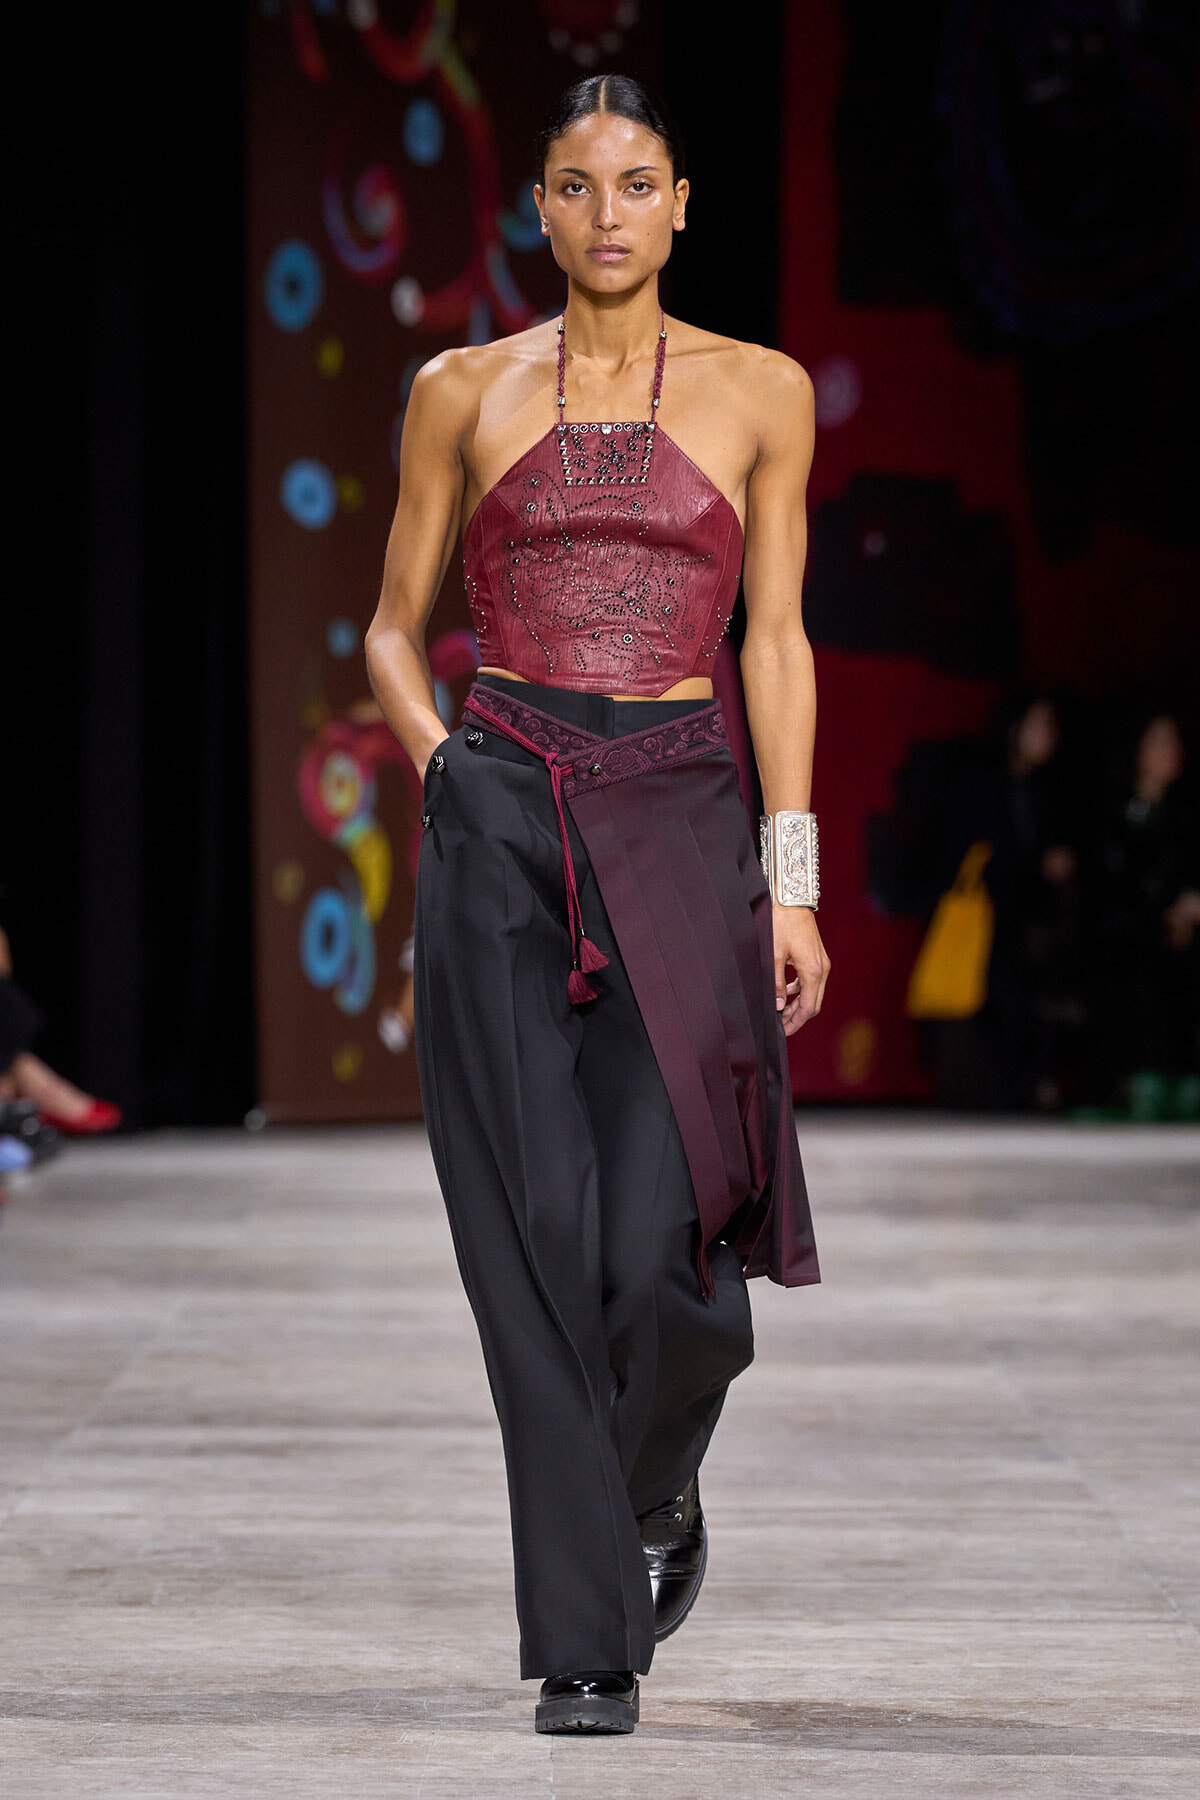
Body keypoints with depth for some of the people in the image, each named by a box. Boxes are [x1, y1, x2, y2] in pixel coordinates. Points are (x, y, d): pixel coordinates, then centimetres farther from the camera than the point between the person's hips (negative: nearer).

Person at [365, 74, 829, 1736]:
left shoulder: (760, 393, 7)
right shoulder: (465, 393, 9)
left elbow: (776, 641, 6)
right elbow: (394, 629, 14)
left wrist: (792, 878, 0)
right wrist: (449, 771, -3)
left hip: (681, 820, -1)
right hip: (500, 822, 1)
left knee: (656, 1240, -10)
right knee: (541, 1238, -4)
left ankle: (658, 1485, 25)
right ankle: (586, 1641, 4)